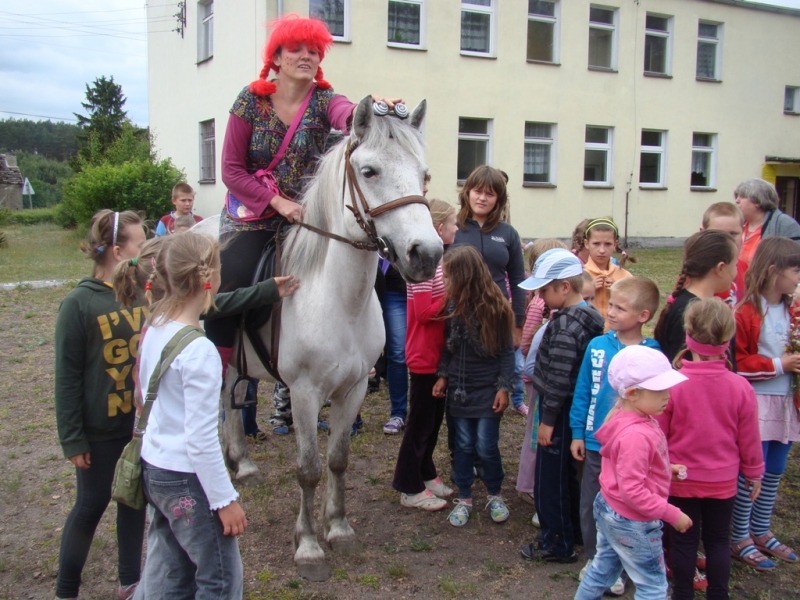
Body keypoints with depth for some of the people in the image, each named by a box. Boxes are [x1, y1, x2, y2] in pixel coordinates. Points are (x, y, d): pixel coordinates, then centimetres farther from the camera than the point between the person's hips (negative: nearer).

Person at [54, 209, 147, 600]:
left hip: (143, 422, 5)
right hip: (100, 430, -5)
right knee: (91, 505, 8)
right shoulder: (79, 304, -14)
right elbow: (67, 378, -11)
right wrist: (72, 439, -10)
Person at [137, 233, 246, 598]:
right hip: (187, 479, -8)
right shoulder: (199, 351, -24)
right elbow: (202, 441, -22)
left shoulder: (154, 329, 0)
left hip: (153, 468, 8)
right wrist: (225, 500, -13)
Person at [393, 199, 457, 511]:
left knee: (435, 417, 18)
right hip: (425, 355, -9)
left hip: (439, 352, 9)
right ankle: (410, 489, 14)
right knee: (421, 421, 2)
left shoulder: (439, 258, 9)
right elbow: (424, 313, -23)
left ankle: (425, 474, 32)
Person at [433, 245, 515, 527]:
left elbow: (507, 351, -9)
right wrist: (443, 375, 2)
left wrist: (504, 387, -11)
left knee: (486, 446, 2)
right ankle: (464, 498, 24)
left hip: (487, 390, -4)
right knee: (464, 445, 11)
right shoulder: (452, 306, -2)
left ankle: (494, 495, 24)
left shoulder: (494, 307, -14)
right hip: (459, 388, 4)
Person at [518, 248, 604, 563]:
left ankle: (557, 544, 17)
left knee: (549, 479, 5)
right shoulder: (589, 317, 4)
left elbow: (559, 380, -24)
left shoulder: (564, 326, -24)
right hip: (576, 409, 10)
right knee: (567, 473, 23)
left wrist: (548, 420, -17)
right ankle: (573, 528, 38)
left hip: (560, 411, -9)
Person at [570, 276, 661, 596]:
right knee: (590, 505, 16)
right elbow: (582, 392, 2)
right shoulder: (597, 346, -6)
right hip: (596, 444, 3)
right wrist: (578, 433, 4)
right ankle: (594, 560, 37)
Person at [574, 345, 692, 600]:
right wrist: (672, 514, -22)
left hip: (609, 509, 9)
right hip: (632, 523, -9)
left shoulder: (625, 417, -2)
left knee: (602, 569, 25)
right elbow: (632, 491, -30)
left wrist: (668, 468, 5)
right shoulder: (636, 436, -32)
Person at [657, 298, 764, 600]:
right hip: (723, 482, 1)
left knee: (683, 540, 12)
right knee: (718, 541, 17)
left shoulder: (671, 384, -20)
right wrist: (753, 473, 15)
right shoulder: (740, 387, -15)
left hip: (680, 480, -1)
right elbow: (749, 439, -2)